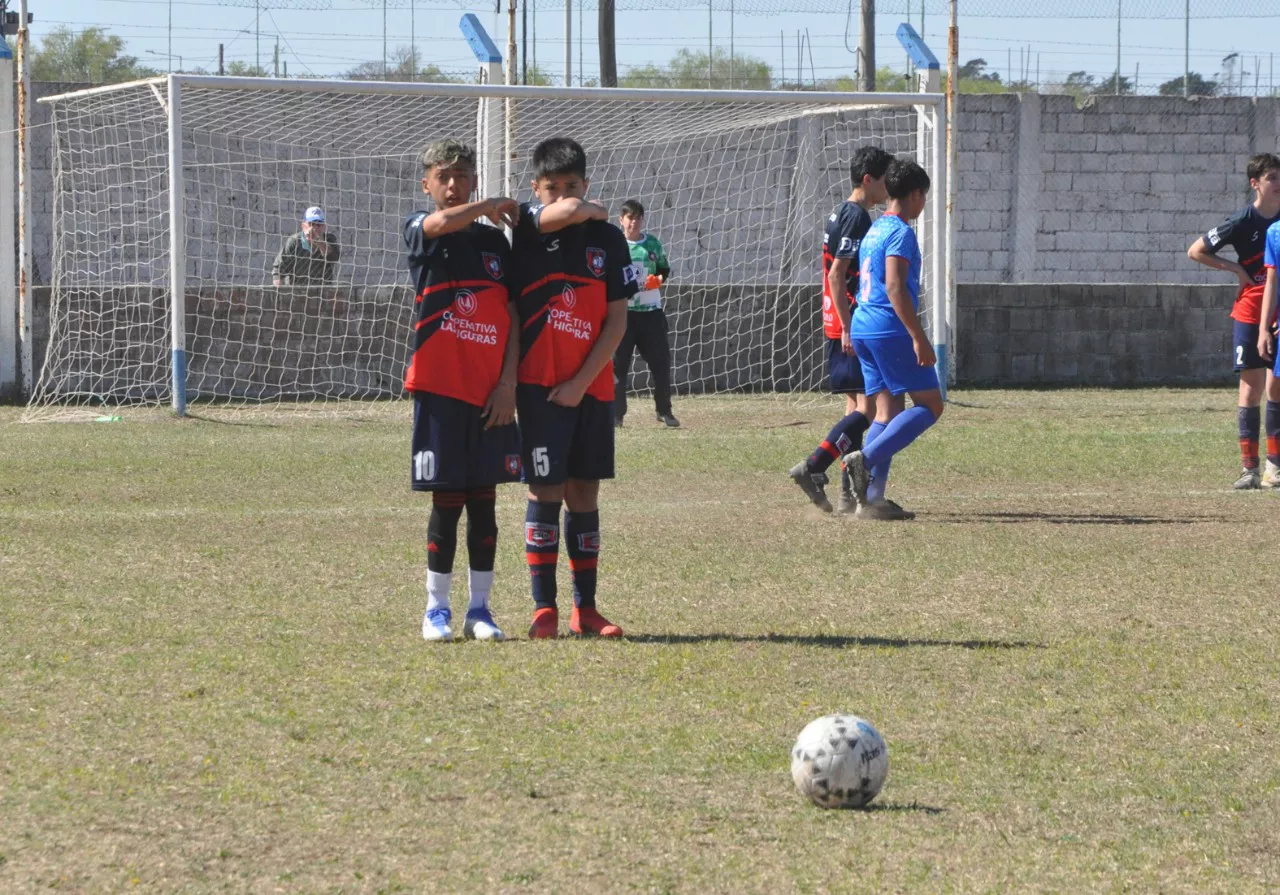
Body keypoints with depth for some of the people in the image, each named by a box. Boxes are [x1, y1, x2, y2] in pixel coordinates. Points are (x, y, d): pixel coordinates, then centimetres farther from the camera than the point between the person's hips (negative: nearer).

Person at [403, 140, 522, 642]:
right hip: (440, 389, -3)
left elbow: (513, 317, 8)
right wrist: (492, 207, -8)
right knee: (446, 502, -1)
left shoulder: (496, 242, 11)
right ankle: (437, 609, 8)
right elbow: (443, 222, -24)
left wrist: (508, 383, -2)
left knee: (483, 502, 5)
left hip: (492, 393, 3)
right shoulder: (419, 231, 1)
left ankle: (480, 609, 11)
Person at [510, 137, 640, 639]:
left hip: (592, 386, 3)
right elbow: (564, 212, -25)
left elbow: (617, 320, 2)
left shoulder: (608, 239, 4)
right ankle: (544, 609, -1)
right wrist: (591, 212, -2)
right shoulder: (526, 227, -2)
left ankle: (585, 608, 14)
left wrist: (582, 381, -6)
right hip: (539, 385, -3)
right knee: (546, 491, -5)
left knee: (584, 493, 8)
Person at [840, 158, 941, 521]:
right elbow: (895, 288, -19)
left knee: (888, 411, 9)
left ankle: (871, 498, 0)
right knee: (929, 405, -4)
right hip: (891, 328, -9)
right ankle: (866, 458, -19)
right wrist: (919, 337, -20)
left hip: (864, 327, 9)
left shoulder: (874, 230, 19)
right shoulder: (900, 232, -10)